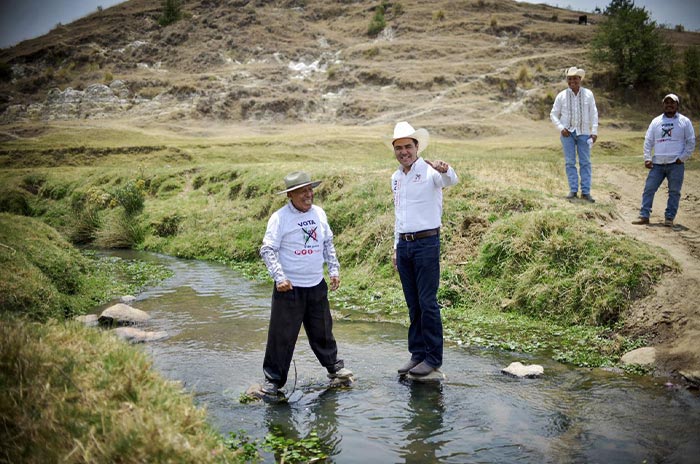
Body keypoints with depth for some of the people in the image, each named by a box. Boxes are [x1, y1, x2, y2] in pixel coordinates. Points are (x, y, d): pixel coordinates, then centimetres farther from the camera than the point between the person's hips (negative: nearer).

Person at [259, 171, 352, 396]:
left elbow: (328, 244, 17)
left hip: (317, 285, 5)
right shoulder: (280, 218, -11)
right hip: (289, 287, -5)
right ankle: (273, 379, 11)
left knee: (322, 330, 17)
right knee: (282, 334, -1)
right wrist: (279, 277, -20)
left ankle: (334, 366, 35)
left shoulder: (319, 213, 6)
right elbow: (267, 250, -12)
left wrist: (334, 269, 12)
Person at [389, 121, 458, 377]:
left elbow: (451, 181, -32)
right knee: (413, 304, 12)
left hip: (426, 243, -7)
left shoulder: (429, 172, -9)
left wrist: (445, 170, -55)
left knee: (427, 303, -4)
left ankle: (433, 357, 6)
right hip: (404, 244, 7)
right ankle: (417, 353, 21)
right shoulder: (395, 178, 13)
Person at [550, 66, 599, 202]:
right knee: (570, 162, 0)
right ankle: (573, 190, 4)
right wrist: (561, 128, -7)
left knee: (585, 162, -1)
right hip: (568, 132, 0)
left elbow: (594, 114, 4)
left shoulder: (588, 94, 2)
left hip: (583, 132, 0)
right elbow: (553, 114, 6)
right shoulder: (561, 95, 1)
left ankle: (585, 192, 1)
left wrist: (594, 131, -2)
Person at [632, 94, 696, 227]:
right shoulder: (656, 121, 10)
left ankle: (669, 218, 8)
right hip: (657, 164, 2)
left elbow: (691, 142, 4)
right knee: (649, 189, -2)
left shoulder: (684, 121, 3)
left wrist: (682, 158, -5)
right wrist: (647, 158, 1)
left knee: (674, 192, 2)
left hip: (676, 164, -2)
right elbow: (648, 141, 11)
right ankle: (644, 216, 2)